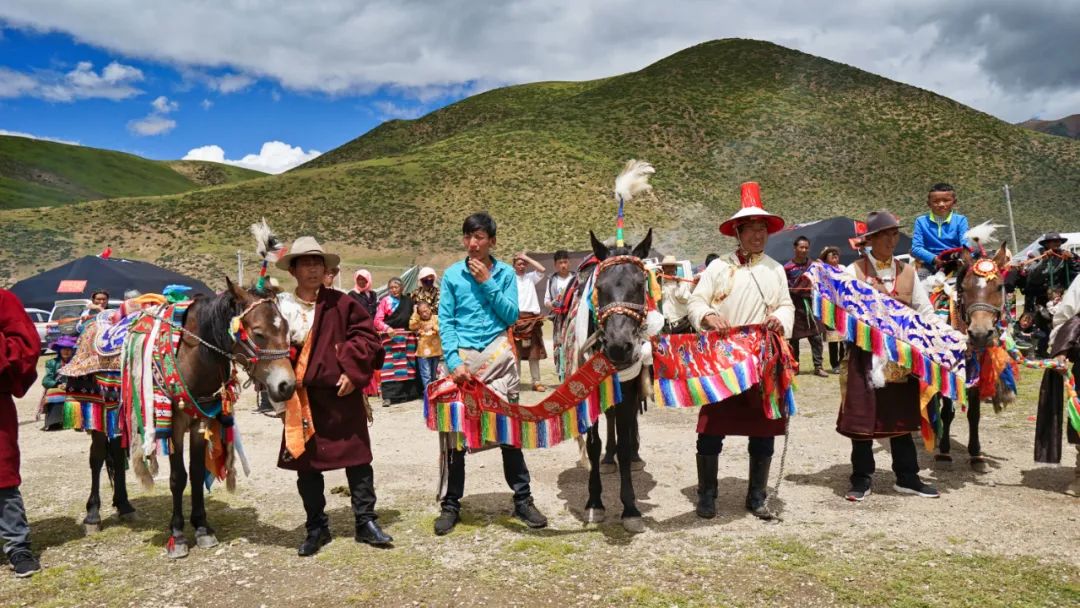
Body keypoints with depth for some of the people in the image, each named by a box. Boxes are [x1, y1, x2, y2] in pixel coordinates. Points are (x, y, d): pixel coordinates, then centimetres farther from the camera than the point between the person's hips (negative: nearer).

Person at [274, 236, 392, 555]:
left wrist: (353, 370, -13)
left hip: (342, 393, -1)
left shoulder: (341, 303, -3)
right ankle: (316, 528, 24)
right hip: (301, 396, 1)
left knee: (357, 458, 5)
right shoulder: (281, 306, 0)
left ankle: (366, 522, 18)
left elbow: (366, 336, -4)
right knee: (306, 462, 9)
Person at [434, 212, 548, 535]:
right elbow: (445, 322, 0)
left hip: (498, 356, 0)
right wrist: (454, 360, -12)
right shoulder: (452, 275, 4)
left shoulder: (505, 273, 5)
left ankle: (522, 500, 16)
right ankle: (451, 504, 17)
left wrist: (487, 283, -9)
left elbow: (511, 316, -2)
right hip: (463, 357, 0)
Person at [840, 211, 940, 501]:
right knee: (863, 417, 1)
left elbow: (926, 311, 10)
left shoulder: (907, 272, 9)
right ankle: (861, 479, 11)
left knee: (901, 416, 11)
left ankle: (907, 477, 22)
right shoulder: (854, 270, -2)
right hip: (865, 354, -3)